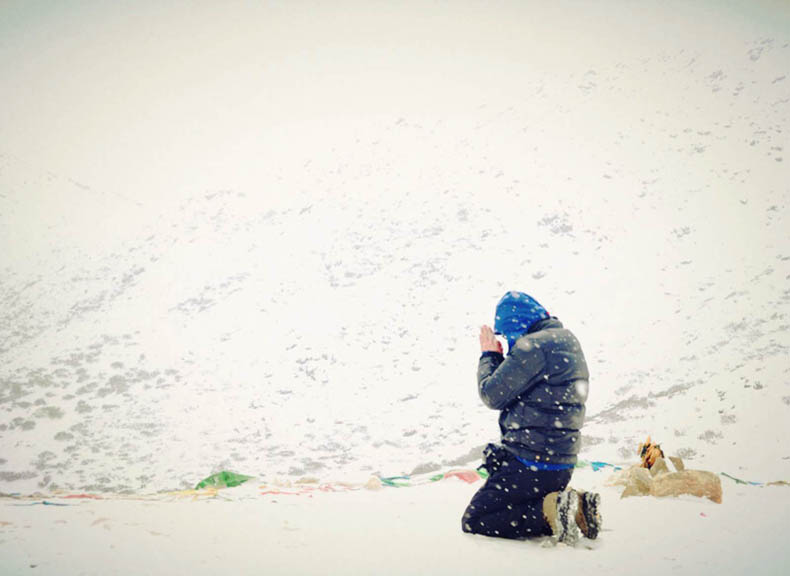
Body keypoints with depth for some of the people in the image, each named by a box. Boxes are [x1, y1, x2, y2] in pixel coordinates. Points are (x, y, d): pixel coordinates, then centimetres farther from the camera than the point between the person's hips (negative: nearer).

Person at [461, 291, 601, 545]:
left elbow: (493, 395, -13)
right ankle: (574, 505, 7)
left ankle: (549, 511, -14)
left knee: (473, 522, -1)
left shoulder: (534, 345, -17)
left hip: (531, 463, -10)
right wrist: (498, 357, 16)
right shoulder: (567, 341, 14)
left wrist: (489, 356, 2)